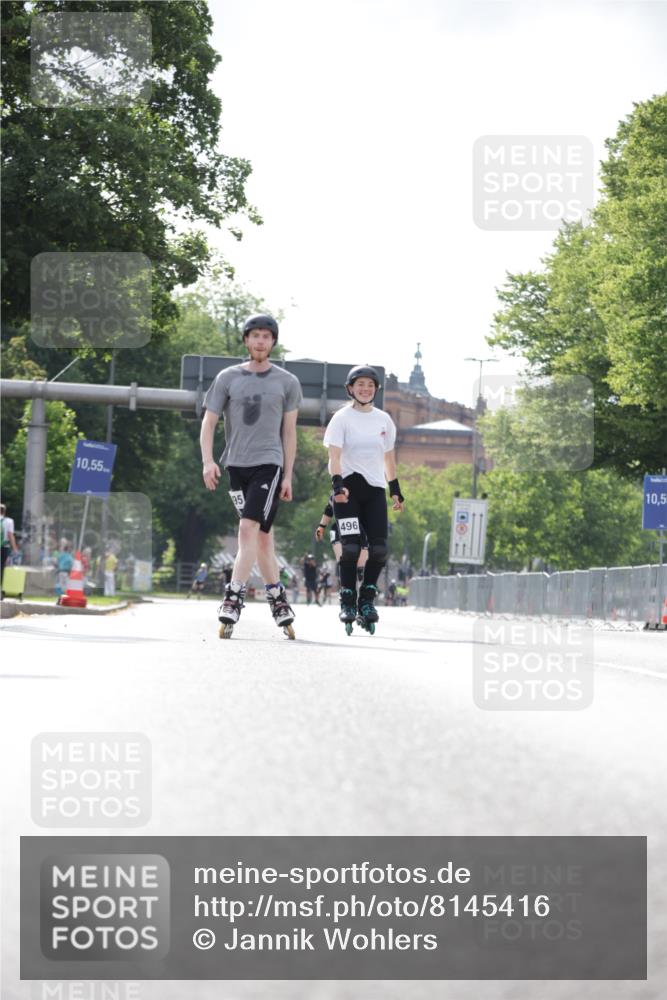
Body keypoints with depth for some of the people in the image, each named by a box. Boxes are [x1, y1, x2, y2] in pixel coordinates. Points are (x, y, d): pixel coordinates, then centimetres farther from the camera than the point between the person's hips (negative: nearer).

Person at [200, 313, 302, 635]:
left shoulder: (287, 382, 6)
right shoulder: (228, 378, 7)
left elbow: (289, 432, 10)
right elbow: (209, 421, 5)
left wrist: (288, 476, 6)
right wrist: (208, 460, -9)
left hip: (269, 464, -2)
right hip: (236, 465, 2)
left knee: (249, 528, -18)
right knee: (262, 535, 8)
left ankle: (234, 596, -20)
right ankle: (276, 596, 19)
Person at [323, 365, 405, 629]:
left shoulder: (384, 420, 12)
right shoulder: (342, 418, -2)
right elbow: (334, 455, -11)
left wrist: (395, 490, 19)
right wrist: (337, 484, -25)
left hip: (375, 489, 4)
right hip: (348, 488, -4)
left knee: (379, 548, -6)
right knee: (351, 547, -12)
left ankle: (367, 599, 8)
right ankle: (347, 602, -2)